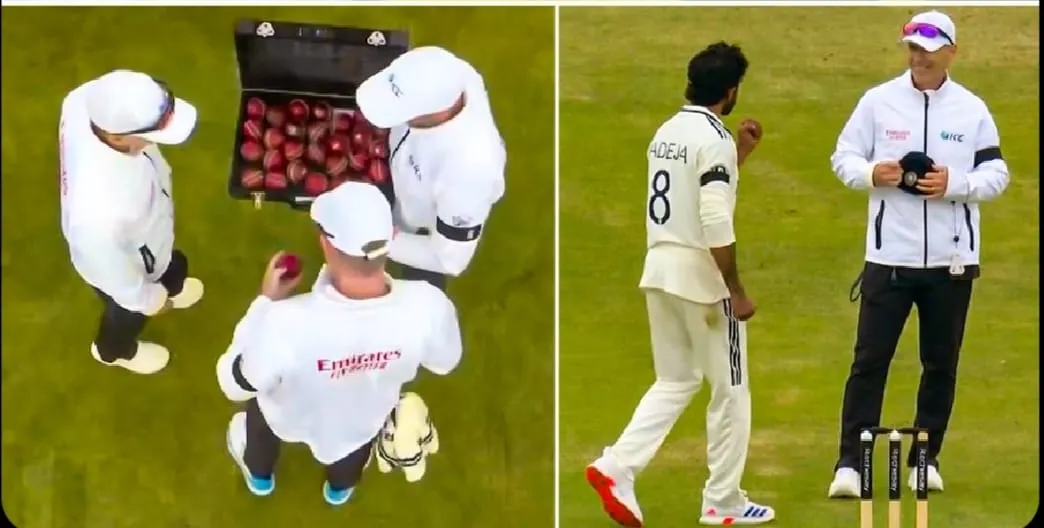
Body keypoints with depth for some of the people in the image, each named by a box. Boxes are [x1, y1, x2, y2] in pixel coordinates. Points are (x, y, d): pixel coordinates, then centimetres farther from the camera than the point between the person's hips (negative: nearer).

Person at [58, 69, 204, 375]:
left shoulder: (85, 100, -34)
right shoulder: (102, 214, -51)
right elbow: (119, 276, -29)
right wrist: (151, 300, -7)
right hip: (127, 267, -5)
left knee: (173, 266, 38)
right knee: (129, 314, 31)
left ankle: (172, 286, 73)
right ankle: (114, 351, 65)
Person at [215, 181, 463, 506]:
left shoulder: (286, 322, -47)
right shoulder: (427, 306, -39)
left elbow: (237, 384, -25)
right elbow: (444, 362, -14)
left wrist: (267, 302, -18)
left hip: (293, 416, -2)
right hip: (365, 419, 2)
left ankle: (259, 475, 67)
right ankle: (341, 487, 71)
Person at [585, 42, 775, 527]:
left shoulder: (667, 132, 11)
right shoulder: (715, 139, -16)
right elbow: (716, 224, -22)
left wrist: (741, 153, 23)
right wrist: (736, 291, -17)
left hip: (660, 271, 8)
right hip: (701, 275, -8)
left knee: (674, 382, 16)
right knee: (730, 390, 5)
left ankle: (616, 467, -1)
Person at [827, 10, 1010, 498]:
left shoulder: (973, 110, 2)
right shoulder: (878, 101, 0)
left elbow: (996, 175, 2)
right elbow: (843, 157, 4)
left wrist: (954, 184, -15)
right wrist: (872, 173, -17)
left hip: (951, 260, 2)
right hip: (889, 256, -1)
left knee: (941, 363, 9)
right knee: (870, 358, -4)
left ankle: (926, 459, 21)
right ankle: (849, 463, -2)